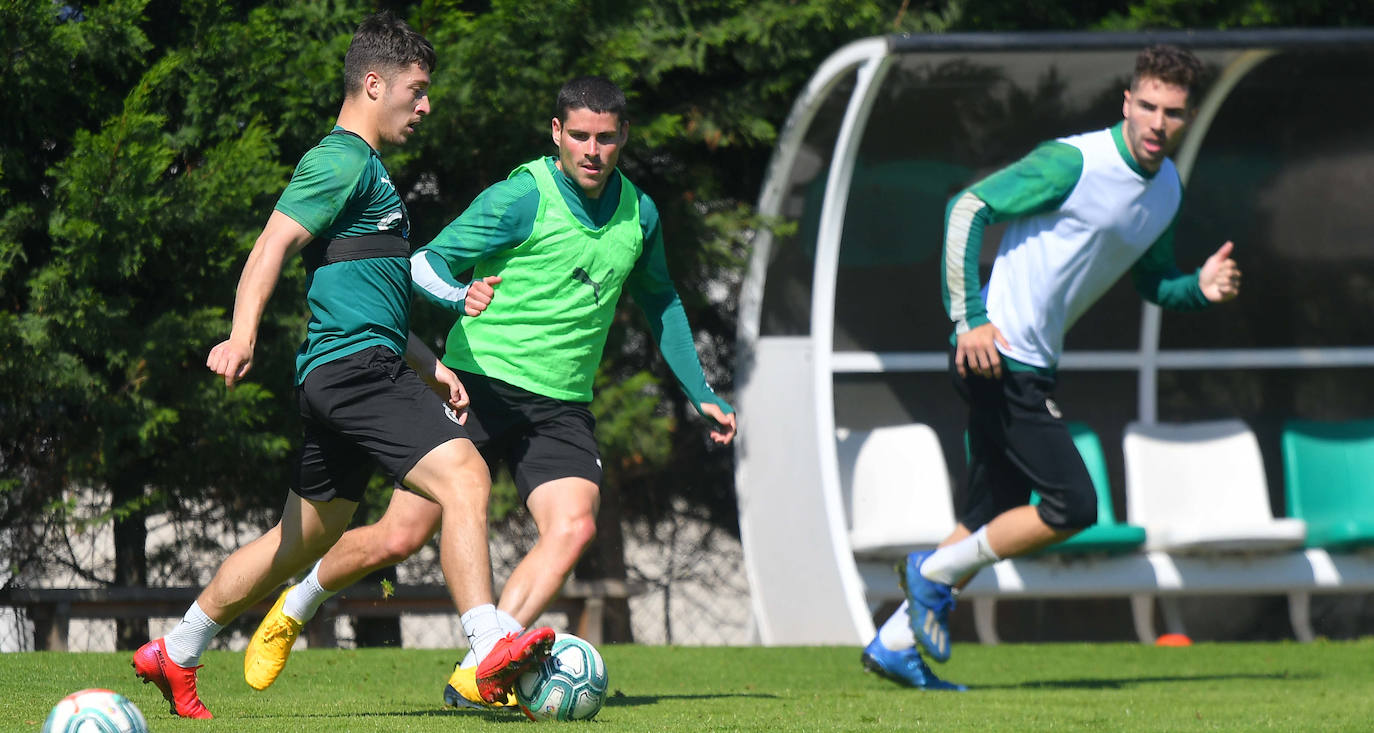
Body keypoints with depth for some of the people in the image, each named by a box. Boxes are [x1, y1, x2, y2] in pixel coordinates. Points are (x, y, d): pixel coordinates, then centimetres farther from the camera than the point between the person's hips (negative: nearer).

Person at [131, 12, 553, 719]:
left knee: (307, 535, 16)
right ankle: (490, 649, -33)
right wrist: (242, 335, -32)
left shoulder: (366, 169, 25)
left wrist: (429, 364, 30)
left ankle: (173, 654, 25)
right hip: (356, 366, -11)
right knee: (464, 475, -23)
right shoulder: (341, 160, -7)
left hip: (345, 379, 11)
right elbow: (274, 243, -19)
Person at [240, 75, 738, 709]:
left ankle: (474, 676, -24)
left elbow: (660, 303, 27)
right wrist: (458, 298, -34)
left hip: (562, 407, 4)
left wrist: (700, 393, 28)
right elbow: (425, 266, -12)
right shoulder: (521, 199, -10)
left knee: (573, 526, -22)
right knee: (401, 536, -6)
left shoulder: (638, 213, 9)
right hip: (480, 386, -4)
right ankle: (293, 610, 23)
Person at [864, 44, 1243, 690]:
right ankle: (935, 572, 3)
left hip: (1032, 364, 9)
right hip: (999, 356, -9)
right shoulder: (1075, 163, -16)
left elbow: (1153, 283, 23)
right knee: (1073, 506, -11)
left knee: (993, 521, 12)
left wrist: (1202, 289, 0)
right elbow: (968, 208, -16)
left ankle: (895, 644, 20)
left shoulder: (1167, 189, 10)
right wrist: (969, 319, -21)